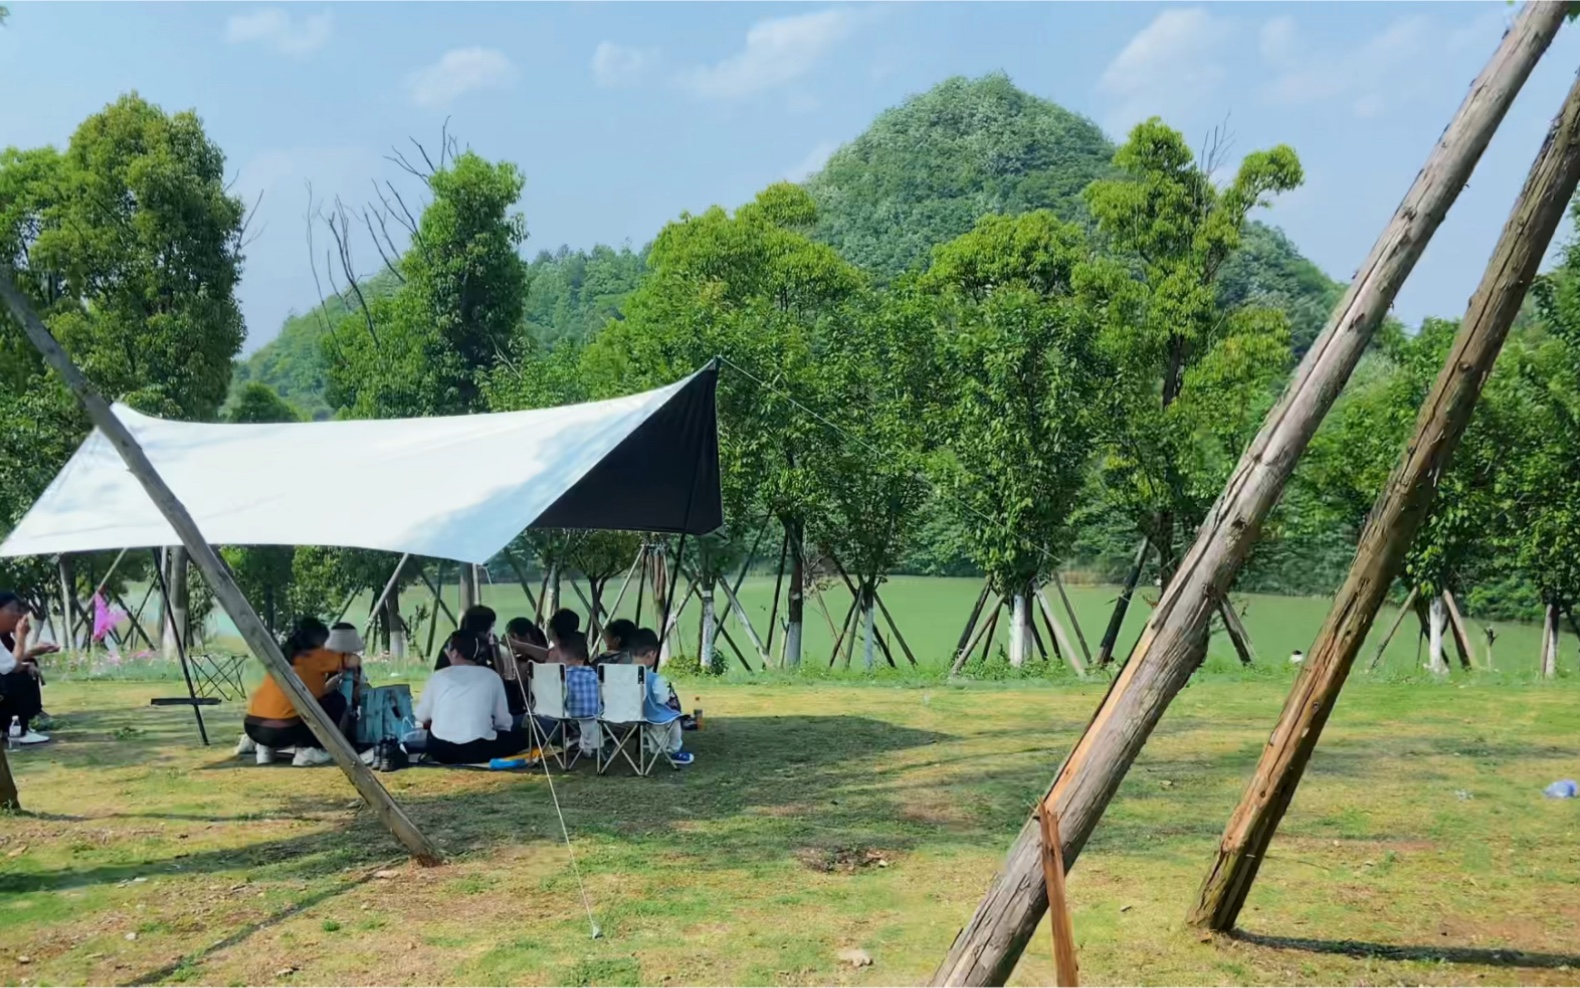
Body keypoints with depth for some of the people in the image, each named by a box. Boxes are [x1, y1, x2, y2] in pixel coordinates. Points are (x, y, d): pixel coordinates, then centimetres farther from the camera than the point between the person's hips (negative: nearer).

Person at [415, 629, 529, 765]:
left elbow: (421, 718, 14)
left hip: (439, 750, 3)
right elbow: (503, 722, 8)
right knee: (521, 735, 20)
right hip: (477, 750, -2)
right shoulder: (491, 677, 4)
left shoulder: (438, 676, 6)